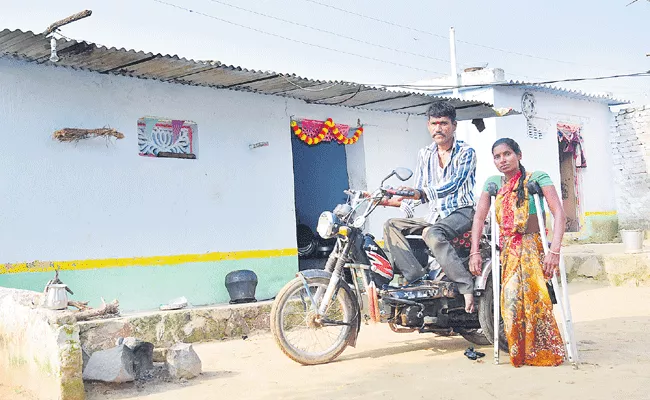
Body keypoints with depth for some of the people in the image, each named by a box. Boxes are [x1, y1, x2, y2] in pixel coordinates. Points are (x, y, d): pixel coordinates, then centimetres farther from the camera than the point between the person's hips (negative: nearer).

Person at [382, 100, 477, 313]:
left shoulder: (466, 152, -6)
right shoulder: (425, 154, 12)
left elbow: (451, 186, -21)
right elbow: (419, 192, 15)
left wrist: (419, 192, -36)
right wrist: (397, 202, -6)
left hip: (461, 213, -6)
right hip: (434, 216, 7)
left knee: (433, 234, -36)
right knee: (392, 225, -13)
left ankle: (467, 287, -35)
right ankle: (415, 275, -26)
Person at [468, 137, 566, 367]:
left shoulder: (537, 178, -4)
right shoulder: (493, 183, 11)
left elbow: (559, 214, -12)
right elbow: (479, 218, 9)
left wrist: (554, 251, -23)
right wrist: (475, 252, -1)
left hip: (534, 249, -3)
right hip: (508, 252, 3)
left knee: (533, 298, -22)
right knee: (511, 300, -17)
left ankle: (544, 352, -6)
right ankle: (520, 354, -2)